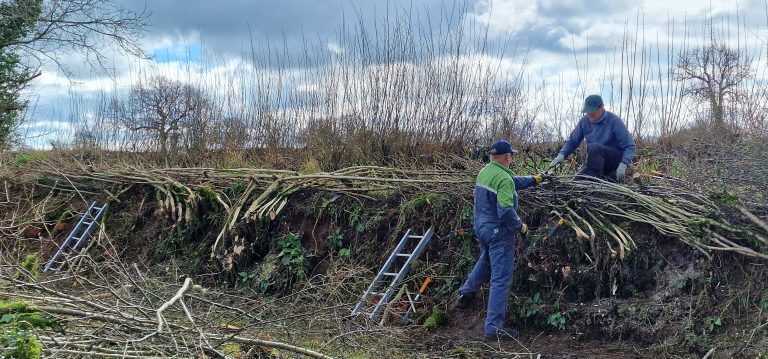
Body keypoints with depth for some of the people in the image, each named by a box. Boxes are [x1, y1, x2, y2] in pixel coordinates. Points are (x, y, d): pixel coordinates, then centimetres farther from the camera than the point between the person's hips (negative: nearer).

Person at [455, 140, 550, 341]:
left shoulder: (485, 171, 7)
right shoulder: (503, 178, -22)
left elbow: (515, 181, 20)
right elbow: (506, 211, -29)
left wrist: (536, 179, 26)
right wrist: (521, 227, -13)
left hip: (481, 227, 9)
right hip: (498, 231, -9)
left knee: (485, 262, 34)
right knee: (501, 278, -4)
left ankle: (465, 294, 41)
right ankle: (494, 328, -3)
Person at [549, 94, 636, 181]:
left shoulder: (614, 121, -14)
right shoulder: (585, 121, 0)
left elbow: (630, 146, -15)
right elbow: (572, 141, 7)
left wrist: (623, 164, -31)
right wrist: (561, 154, -13)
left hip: (615, 158, -5)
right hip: (596, 161, 5)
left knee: (594, 147, -32)